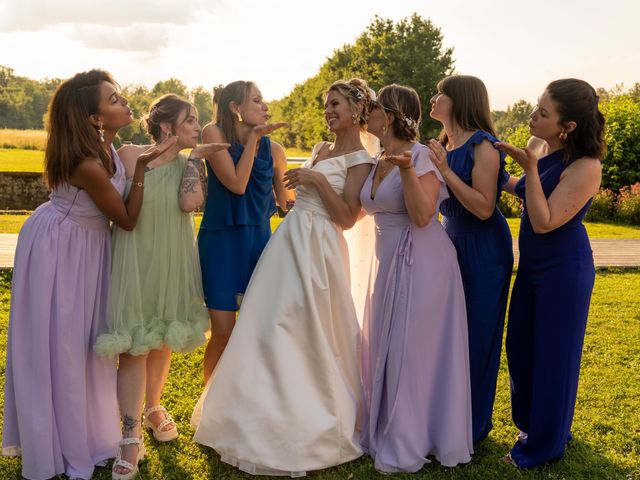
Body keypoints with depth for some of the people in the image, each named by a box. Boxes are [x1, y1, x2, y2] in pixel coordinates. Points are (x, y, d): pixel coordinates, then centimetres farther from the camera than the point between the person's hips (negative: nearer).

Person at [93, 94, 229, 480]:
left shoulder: (191, 164, 3)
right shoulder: (130, 154, -3)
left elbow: (190, 202, -17)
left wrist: (195, 157, -10)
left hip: (173, 261, 3)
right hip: (134, 258, -3)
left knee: (162, 339, 16)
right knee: (134, 343, -6)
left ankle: (154, 407, 38)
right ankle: (131, 437, -1)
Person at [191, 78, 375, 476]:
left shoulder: (360, 160, -6)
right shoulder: (322, 149, 16)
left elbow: (347, 218, -13)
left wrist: (317, 179, -17)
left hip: (316, 248, -8)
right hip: (289, 239, 8)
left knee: (305, 334, -5)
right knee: (271, 328, 11)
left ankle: (311, 421, 13)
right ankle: (272, 415, 27)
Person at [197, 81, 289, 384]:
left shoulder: (273, 150, 2)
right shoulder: (214, 134, -6)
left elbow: (287, 203, 11)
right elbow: (236, 183, -16)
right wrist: (253, 137, -14)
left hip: (259, 239, 3)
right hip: (220, 241, -3)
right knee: (223, 334, -4)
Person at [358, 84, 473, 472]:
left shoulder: (422, 156, -13)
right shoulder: (377, 160, 11)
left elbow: (421, 216, -20)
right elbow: (368, 209, 21)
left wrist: (407, 170, -30)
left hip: (420, 263, -8)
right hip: (388, 263, 8)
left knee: (409, 351, -1)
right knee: (384, 348, 14)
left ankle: (406, 448, 16)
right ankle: (384, 432, 31)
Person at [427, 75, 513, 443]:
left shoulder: (482, 146, -16)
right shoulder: (443, 145, 7)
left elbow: (484, 208, -23)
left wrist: (445, 171, -24)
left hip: (482, 249, -8)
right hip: (450, 239, 8)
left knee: (476, 332, 3)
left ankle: (475, 423, 20)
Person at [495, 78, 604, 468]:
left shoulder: (585, 167, -23)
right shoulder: (538, 147, 0)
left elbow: (544, 222, -24)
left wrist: (530, 167, -28)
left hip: (563, 269, -8)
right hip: (533, 263, 8)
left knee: (552, 352, 6)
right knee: (521, 346, 18)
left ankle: (546, 443, 25)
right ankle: (532, 423, 40)